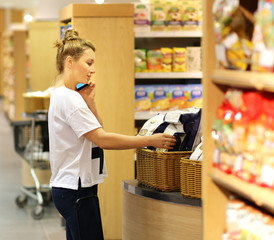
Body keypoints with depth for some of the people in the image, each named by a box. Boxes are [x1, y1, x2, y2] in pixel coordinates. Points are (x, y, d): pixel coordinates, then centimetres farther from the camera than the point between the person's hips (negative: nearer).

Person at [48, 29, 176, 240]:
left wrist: (90, 102, 2)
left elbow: (96, 131, 15)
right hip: (74, 190, -10)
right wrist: (150, 140, -20)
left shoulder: (67, 96, 15)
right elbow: (102, 139, -22)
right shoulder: (67, 98, -17)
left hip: (72, 188, 10)